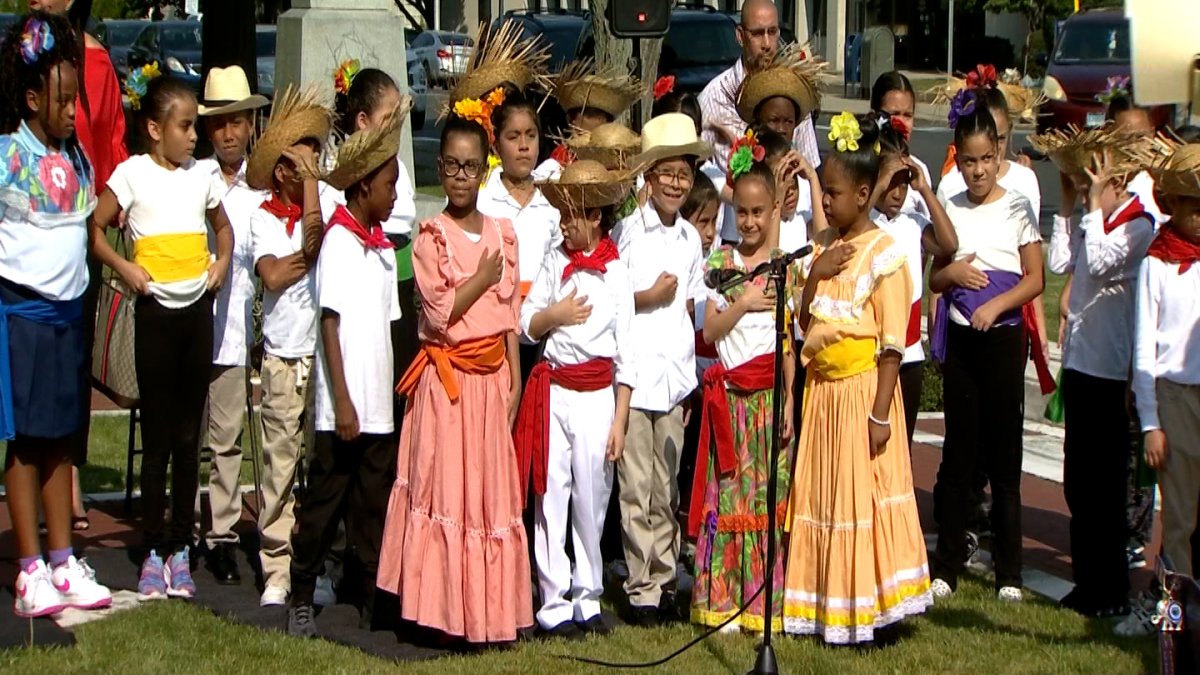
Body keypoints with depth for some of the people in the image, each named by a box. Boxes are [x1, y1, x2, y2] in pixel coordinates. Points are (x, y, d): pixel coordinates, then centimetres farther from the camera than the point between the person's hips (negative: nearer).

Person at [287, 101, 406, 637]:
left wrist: (387, 398, 12)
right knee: (324, 501, 1)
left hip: (379, 407, 7)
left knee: (374, 505, 10)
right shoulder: (338, 241, -9)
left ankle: (371, 601, 16)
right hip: (343, 406, -7)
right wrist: (343, 401, -15)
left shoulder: (383, 247, 13)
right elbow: (330, 324, -12)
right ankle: (301, 600, 10)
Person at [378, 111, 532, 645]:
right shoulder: (431, 235, -5)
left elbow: (510, 313, 11)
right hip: (447, 376, -4)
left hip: (492, 376, 4)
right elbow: (440, 313, -14)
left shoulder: (502, 233, 9)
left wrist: (514, 378, 7)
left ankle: (487, 608, 13)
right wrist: (483, 277, -8)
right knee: (445, 482, -3)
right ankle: (446, 609, 1)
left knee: (492, 486, 6)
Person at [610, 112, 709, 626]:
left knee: (667, 486, 10)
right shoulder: (627, 231, -5)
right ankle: (642, 589, 4)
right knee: (637, 486, -2)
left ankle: (664, 580, 18)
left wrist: (691, 368, 12)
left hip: (676, 375, 5)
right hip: (634, 372, -5)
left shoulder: (690, 237, 12)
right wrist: (649, 297, -14)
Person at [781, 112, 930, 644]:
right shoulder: (824, 244, 9)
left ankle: (861, 609, 8)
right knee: (819, 495, 11)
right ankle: (824, 604, 20)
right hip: (821, 386, 7)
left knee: (859, 495, -2)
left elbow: (892, 344, -14)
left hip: (861, 388, -7)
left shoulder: (884, 254, -13)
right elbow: (804, 320, 10)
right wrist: (815, 274, -7)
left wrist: (880, 413, -17)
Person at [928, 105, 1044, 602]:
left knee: (1004, 451, 0)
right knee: (958, 451, 5)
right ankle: (948, 565, 11)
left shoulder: (1016, 207, -2)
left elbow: (1035, 279, -4)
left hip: (1003, 337, -3)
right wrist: (952, 271, -10)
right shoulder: (949, 210, 7)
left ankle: (1008, 570, 6)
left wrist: (996, 304, -18)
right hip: (959, 338, 3)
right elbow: (934, 279, 12)